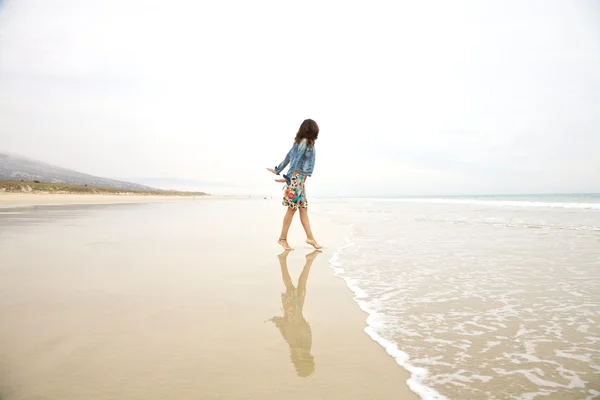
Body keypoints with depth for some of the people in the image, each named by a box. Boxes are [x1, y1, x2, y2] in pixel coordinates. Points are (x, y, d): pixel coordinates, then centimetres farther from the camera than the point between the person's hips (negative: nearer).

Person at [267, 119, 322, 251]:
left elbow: (289, 156, 16)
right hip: (296, 178, -9)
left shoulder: (300, 142, 13)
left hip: (300, 179, 9)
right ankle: (283, 238, 4)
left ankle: (310, 237, 10)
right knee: (292, 208, -4)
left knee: (303, 208, 7)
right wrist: (288, 177, -20)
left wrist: (278, 170, 19)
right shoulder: (305, 142, -12)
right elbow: (296, 160, -17)